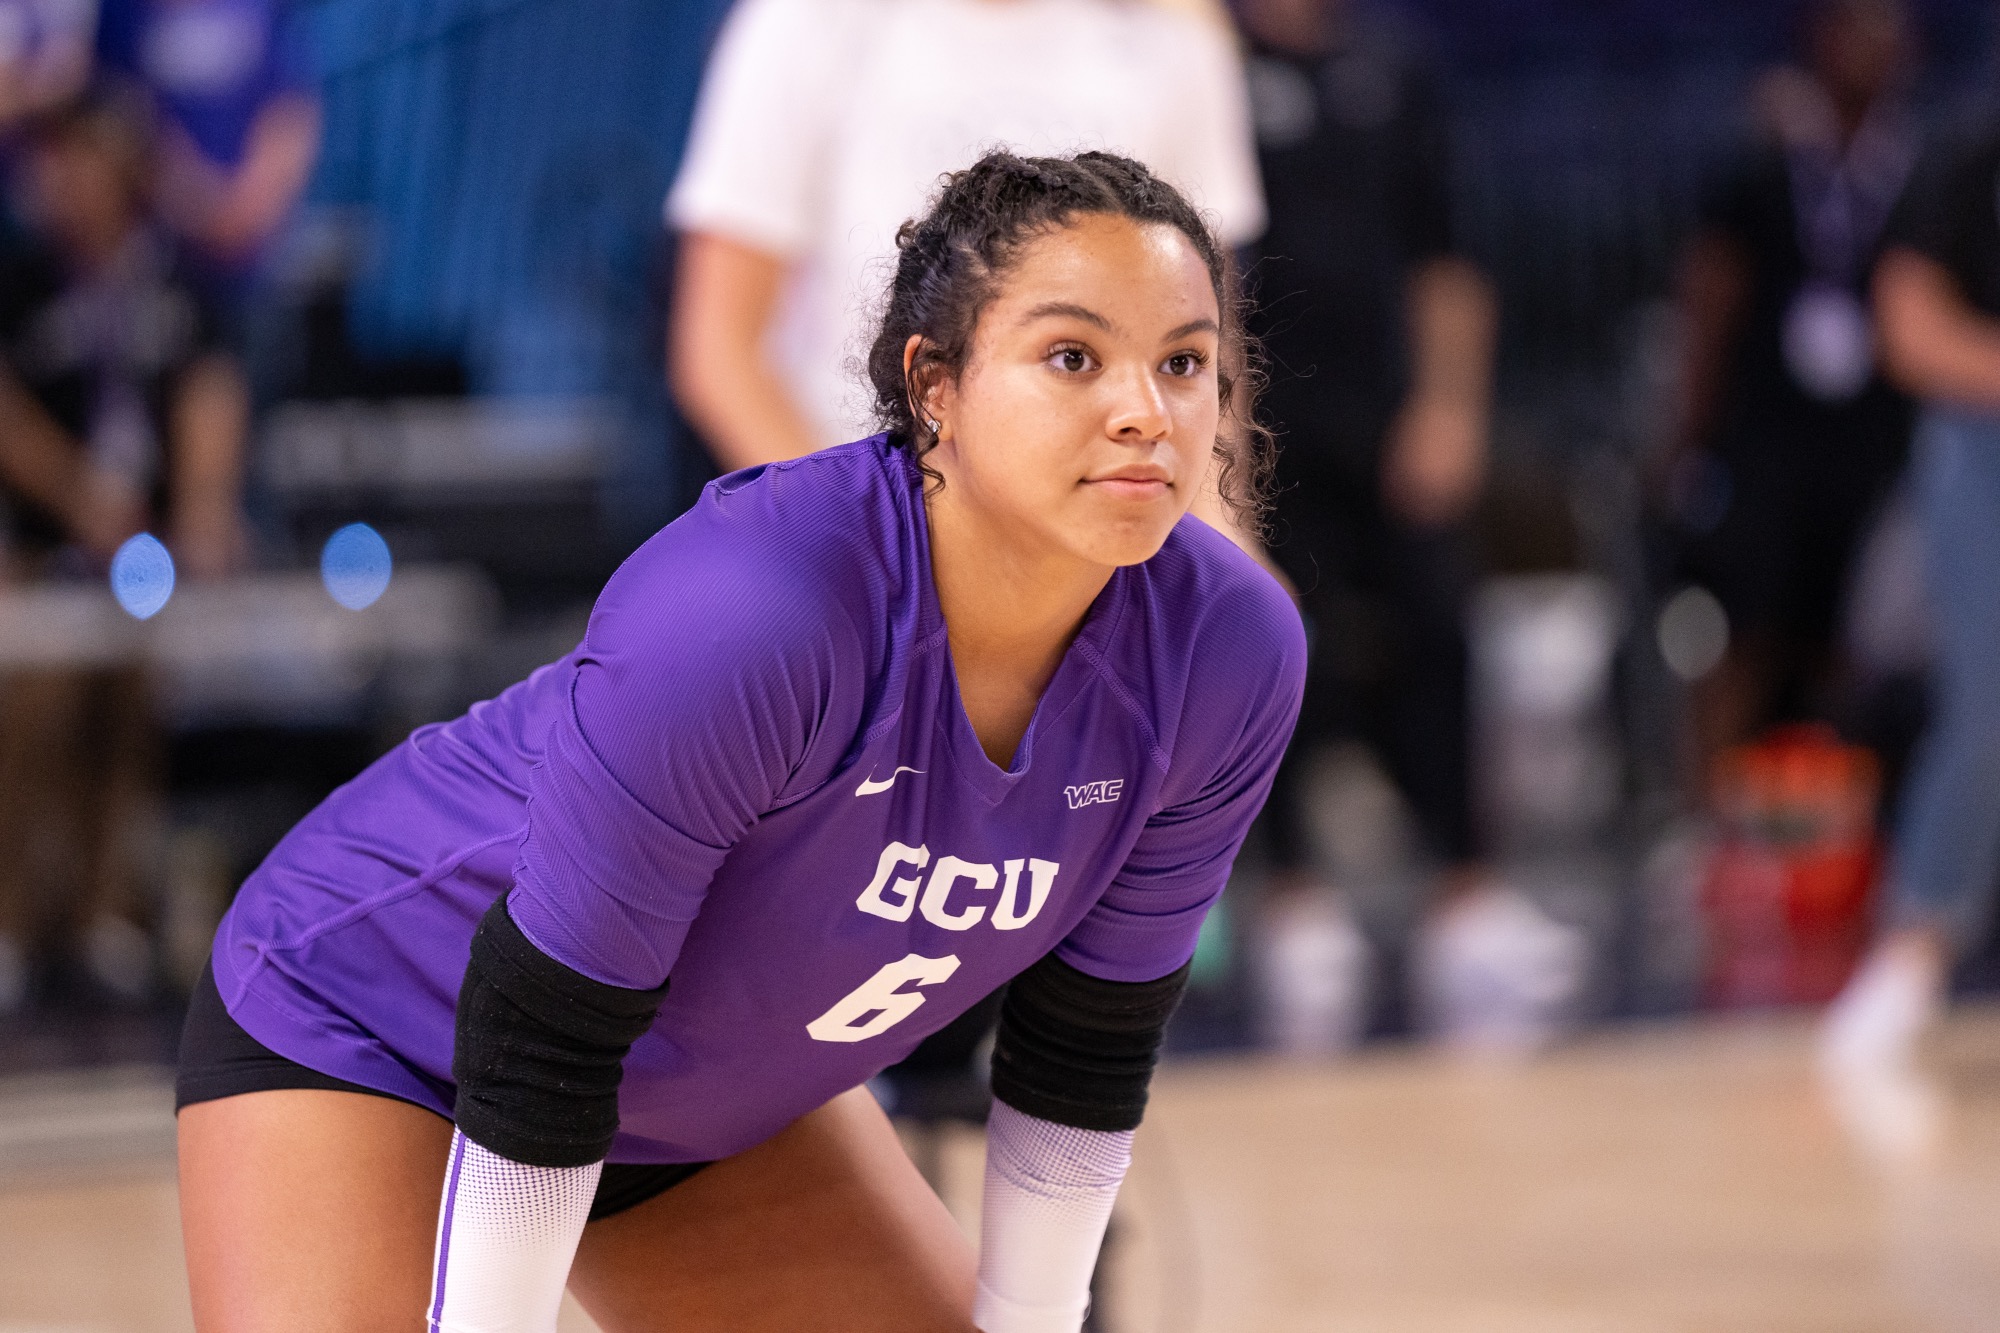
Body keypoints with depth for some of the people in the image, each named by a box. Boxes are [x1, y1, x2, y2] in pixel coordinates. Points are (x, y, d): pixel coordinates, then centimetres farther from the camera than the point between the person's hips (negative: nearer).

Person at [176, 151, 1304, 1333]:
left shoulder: (1222, 656, -19)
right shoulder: (743, 617, -38)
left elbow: (1086, 1055, -5)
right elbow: (535, 1053, -29)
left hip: (725, 1104, 6)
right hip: (364, 1015, -6)